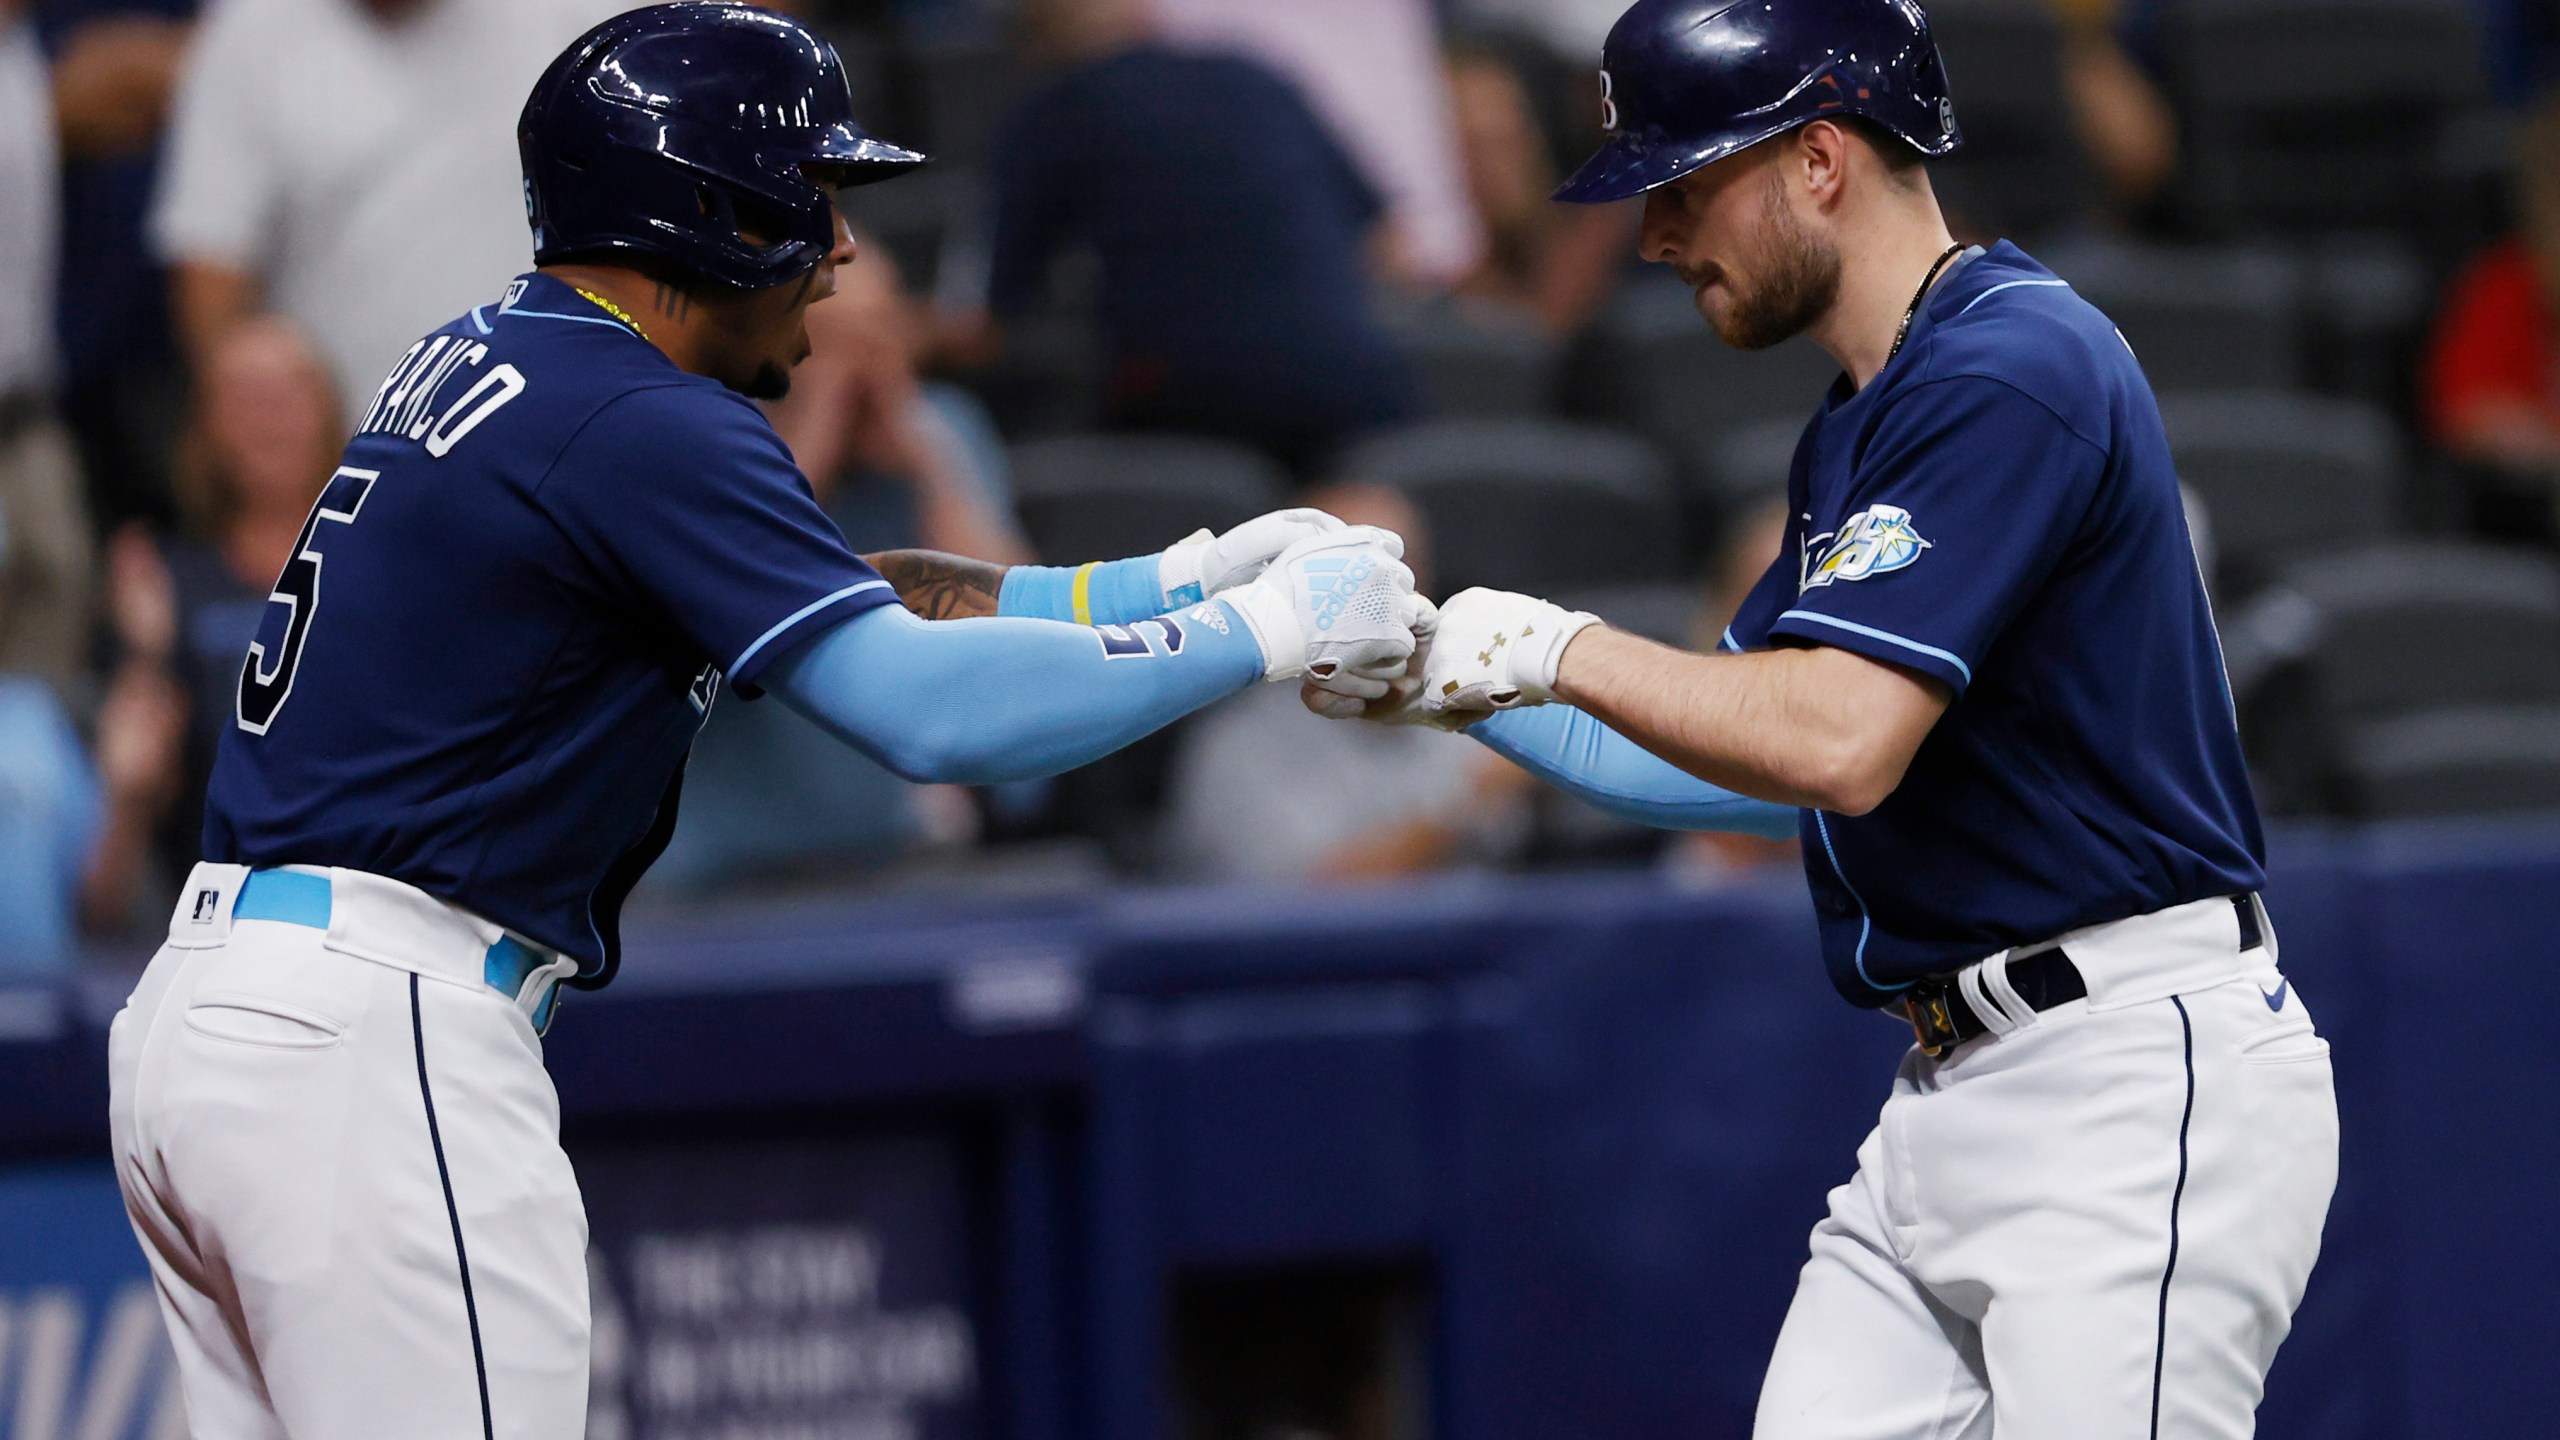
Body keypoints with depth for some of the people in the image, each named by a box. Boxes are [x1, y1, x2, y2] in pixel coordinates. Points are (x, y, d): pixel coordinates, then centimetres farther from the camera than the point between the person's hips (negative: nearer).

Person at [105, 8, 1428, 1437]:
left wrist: (1172, 581, 15)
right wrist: (1260, 632, -9)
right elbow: (930, 709, -20)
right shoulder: (640, 423, -12)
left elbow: (847, 602, 21)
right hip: (370, 1047, -10)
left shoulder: (482, 361, 18)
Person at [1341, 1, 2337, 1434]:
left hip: (2136, 1094, -10)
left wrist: (1560, 646, -11)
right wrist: (1447, 682, 13)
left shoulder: (2009, 372, -14)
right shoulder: (1865, 423, 19)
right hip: (1955, 1100, 10)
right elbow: (1722, 759, 24)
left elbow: (1839, 742, -24)